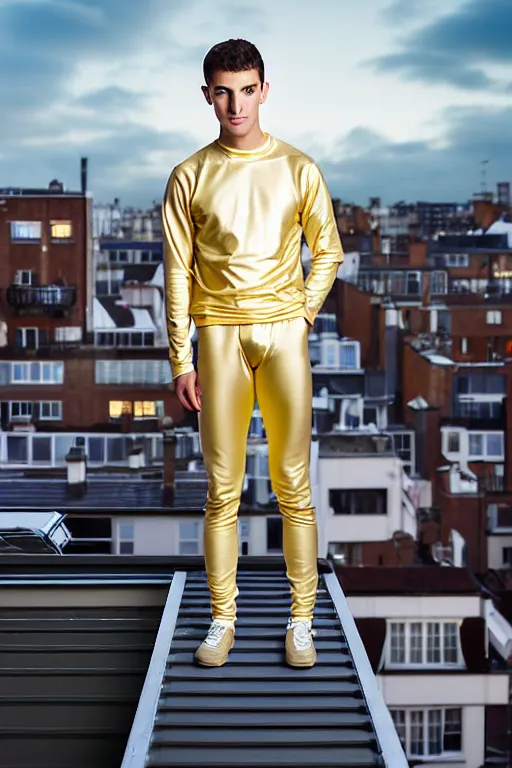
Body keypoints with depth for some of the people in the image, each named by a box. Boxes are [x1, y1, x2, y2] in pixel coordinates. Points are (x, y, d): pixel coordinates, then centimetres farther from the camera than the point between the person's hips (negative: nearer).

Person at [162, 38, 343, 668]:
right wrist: (182, 360, -1)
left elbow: (327, 252, 13)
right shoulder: (190, 177, 4)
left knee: (294, 484, 1)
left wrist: (302, 314, 1)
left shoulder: (298, 169, 5)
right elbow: (178, 271, 3)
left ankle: (302, 619, 10)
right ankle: (222, 620, 13)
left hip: (284, 331, 0)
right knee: (222, 488, 3)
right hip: (219, 335, 0)